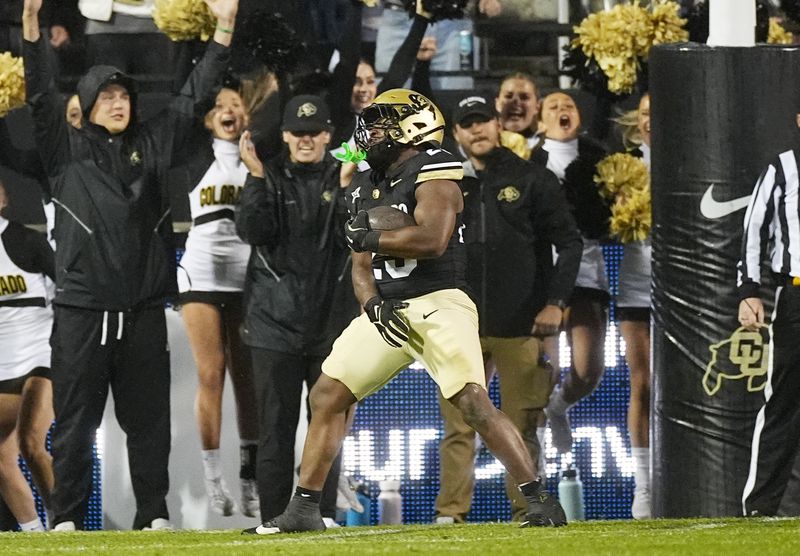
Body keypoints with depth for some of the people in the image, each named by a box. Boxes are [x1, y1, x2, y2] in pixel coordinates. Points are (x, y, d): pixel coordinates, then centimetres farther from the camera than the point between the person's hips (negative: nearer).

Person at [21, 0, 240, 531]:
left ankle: (154, 515, 8)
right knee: (76, 419, 0)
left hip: (143, 310, 2)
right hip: (81, 309, -2)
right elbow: (42, 95, -4)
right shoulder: (67, 149, 6)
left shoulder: (152, 144, 13)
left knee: (148, 418, 5)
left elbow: (193, 96, 13)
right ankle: (67, 517, 3)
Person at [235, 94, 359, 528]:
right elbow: (252, 231, -8)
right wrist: (256, 178, -16)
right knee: (275, 424, -1)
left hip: (331, 319, 1)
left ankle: (324, 511, 10)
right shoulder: (270, 178, 5)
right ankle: (274, 515, 2)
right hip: (276, 319, -1)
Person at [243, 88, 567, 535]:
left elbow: (432, 239, -22)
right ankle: (304, 510, 10)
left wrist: (369, 238, -10)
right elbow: (361, 267, 16)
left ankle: (539, 498, -15)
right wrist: (373, 305, -5)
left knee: (473, 401, -20)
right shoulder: (366, 189, 16)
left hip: (438, 302, -8)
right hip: (389, 309, 8)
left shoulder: (433, 172, -8)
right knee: (327, 395, 3)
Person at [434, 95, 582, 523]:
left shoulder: (533, 180, 5)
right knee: (458, 424, -2)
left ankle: (526, 511, 4)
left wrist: (554, 302, -3)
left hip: (519, 326, -2)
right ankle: (451, 512, 0)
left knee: (522, 424, 0)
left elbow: (568, 243, 4)